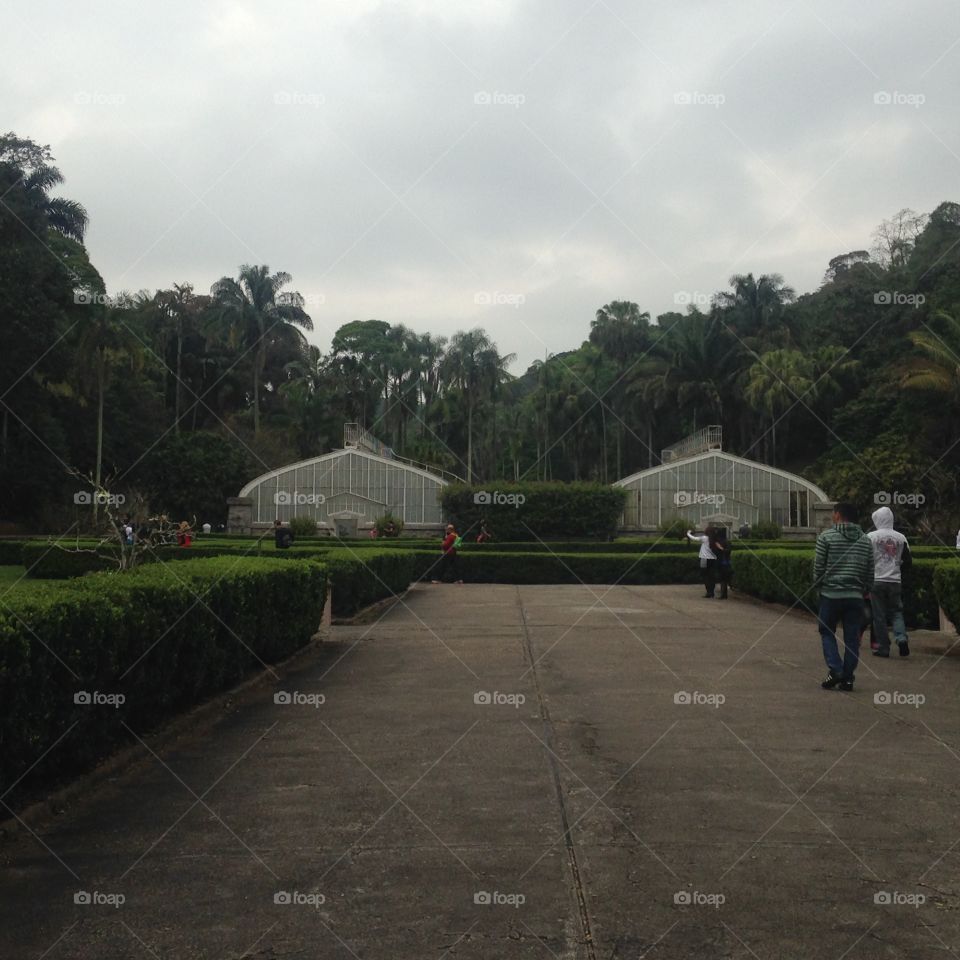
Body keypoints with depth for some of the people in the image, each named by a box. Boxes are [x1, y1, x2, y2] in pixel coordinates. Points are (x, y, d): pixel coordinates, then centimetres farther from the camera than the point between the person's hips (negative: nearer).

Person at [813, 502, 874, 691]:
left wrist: (818, 586, 12)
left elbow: (818, 567, -3)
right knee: (852, 637, 7)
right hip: (855, 596, 3)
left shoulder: (826, 537, -5)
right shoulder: (866, 540, 8)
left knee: (827, 632, 11)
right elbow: (870, 571, 11)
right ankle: (847, 677, 7)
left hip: (831, 593, -3)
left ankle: (835, 670, -4)